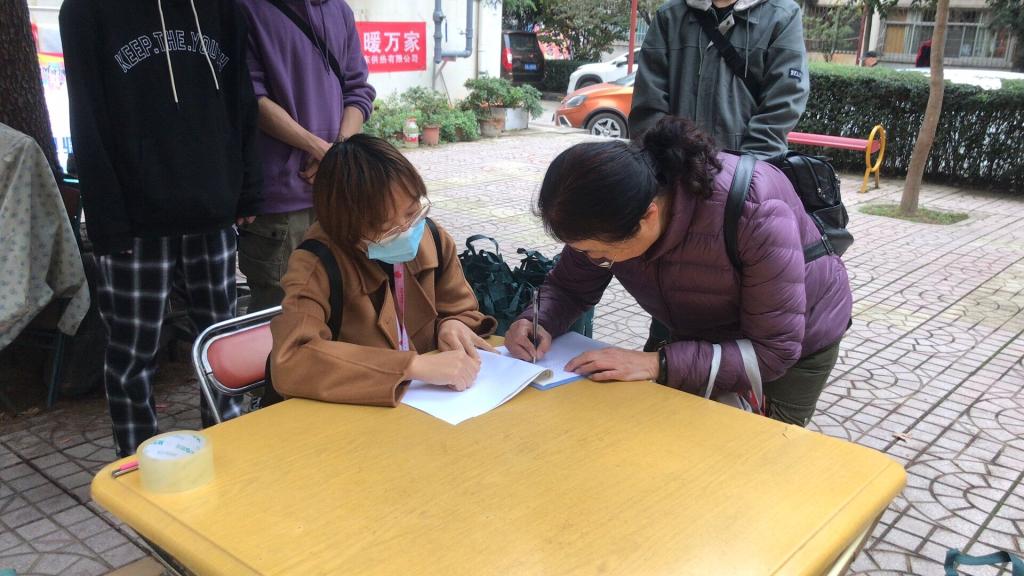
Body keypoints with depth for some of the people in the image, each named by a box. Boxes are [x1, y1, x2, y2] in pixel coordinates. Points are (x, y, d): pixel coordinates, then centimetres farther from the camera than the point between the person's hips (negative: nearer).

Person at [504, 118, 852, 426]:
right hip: (704, 335, 5)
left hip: (797, 342, -4)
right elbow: (569, 287, -9)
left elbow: (773, 352, -36)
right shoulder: (612, 207, -26)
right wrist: (541, 322, -32)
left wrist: (658, 364, -45)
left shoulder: (751, 213, -41)